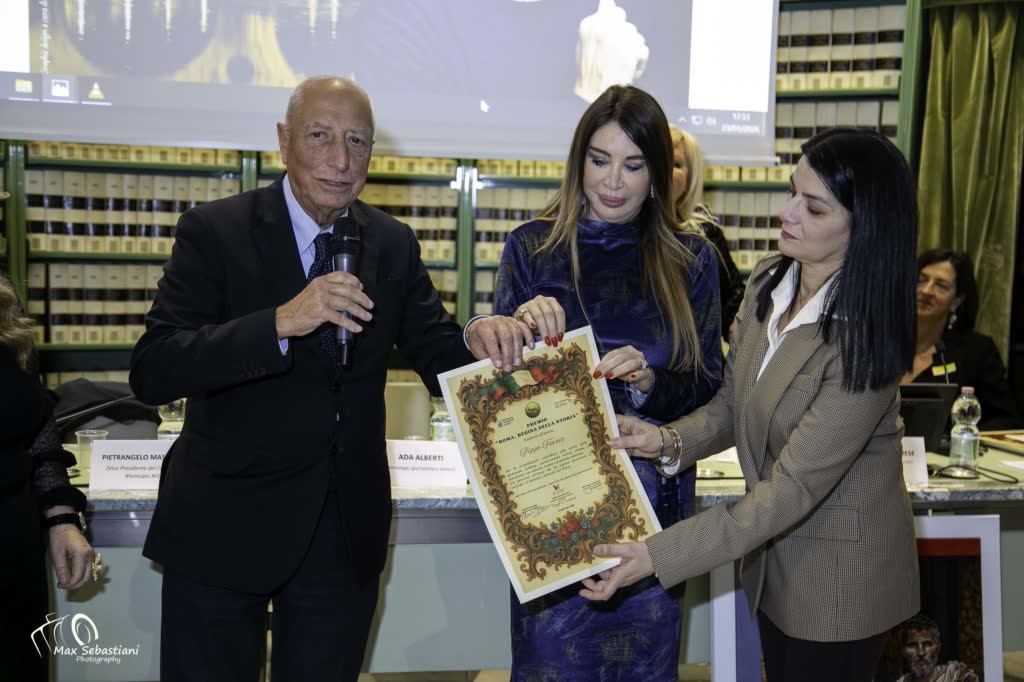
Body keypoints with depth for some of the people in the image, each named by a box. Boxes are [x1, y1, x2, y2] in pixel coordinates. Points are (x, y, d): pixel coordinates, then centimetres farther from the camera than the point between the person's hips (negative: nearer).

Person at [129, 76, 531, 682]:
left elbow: (441, 363, 2)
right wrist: (280, 323, -32)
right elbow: (151, 373, -19)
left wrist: (478, 339, -22)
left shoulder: (394, 245, 2)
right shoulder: (215, 232, -10)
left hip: (348, 534, 4)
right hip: (226, 525, -3)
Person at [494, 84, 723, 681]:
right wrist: (520, 326, -19)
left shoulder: (691, 261, 2)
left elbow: (711, 391, 1)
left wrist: (650, 385, -18)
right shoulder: (532, 248, 1)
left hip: (651, 496, 1)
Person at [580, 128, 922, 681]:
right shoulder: (767, 281, -6)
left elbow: (795, 487, -28)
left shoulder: (863, 343, -28)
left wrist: (659, 556, -30)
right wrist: (670, 441, -17)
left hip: (839, 580, -6)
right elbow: (733, 402, 4)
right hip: (773, 559, 6)